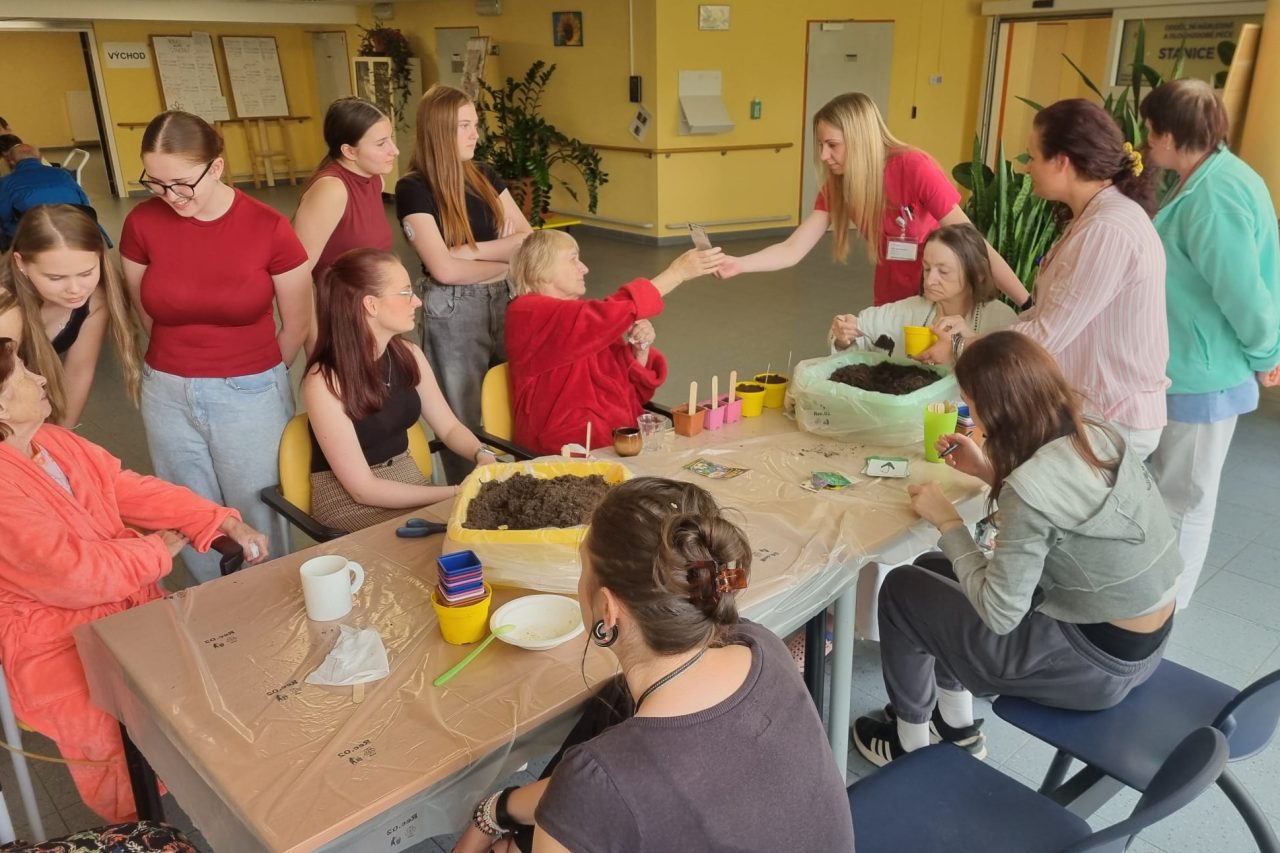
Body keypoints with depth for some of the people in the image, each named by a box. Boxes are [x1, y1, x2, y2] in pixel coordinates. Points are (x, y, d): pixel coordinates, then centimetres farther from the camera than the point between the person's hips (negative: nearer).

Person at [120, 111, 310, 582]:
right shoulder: (142, 223, -7)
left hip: (251, 395, -2)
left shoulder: (269, 228, -13)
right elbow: (144, 314, 7)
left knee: (257, 525, 11)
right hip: (168, 395, 3)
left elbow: (297, 323, -2)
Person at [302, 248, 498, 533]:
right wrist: (457, 493, -22)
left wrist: (483, 455, -14)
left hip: (409, 484, 6)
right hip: (351, 505, -6)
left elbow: (449, 427, 8)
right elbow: (363, 488, -21)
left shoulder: (408, 355, -2)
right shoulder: (325, 380, -21)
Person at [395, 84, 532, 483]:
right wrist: (506, 259, -5)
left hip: (503, 300, 5)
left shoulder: (484, 176, 8)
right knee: (464, 420, 7)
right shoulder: (413, 188, -9)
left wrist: (472, 249, -12)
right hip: (452, 311, -5)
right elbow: (444, 269, -16)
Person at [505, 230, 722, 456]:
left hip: (626, 436, 8)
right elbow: (608, 315, -20)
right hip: (578, 447, -7)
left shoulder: (583, 315, 17)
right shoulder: (528, 314, -6)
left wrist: (641, 350, -3)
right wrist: (677, 272, -17)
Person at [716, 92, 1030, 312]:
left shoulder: (916, 169, -24)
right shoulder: (837, 185, -7)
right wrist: (738, 264, -31)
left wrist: (1029, 307, -24)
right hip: (889, 307, 5)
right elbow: (793, 249, -13)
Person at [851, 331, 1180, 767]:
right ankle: (956, 728, 34)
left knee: (902, 589, 4)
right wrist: (991, 473, 8)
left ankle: (910, 743, 26)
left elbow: (998, 614, -22)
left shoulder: (1029, 489, -30)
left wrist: (948, 522, -13)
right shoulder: (1100, 434, -6)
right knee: (933, 570, 17)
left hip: (1098, 662, -8)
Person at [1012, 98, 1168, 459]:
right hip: (1096, 412, 9)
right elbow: (1057, 319, 6)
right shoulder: (1100, 215, 10)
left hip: (1112, 422, -9)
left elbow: (1048, 336, -22)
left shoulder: (1108, 230, -22)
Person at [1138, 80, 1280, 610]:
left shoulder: (1213, 196, -26)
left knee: (1183, 499, 7)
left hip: (1202, 375, -10)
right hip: (1189, 367, 10)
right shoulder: (1211, 178, 6)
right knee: (1172, 490, 23)